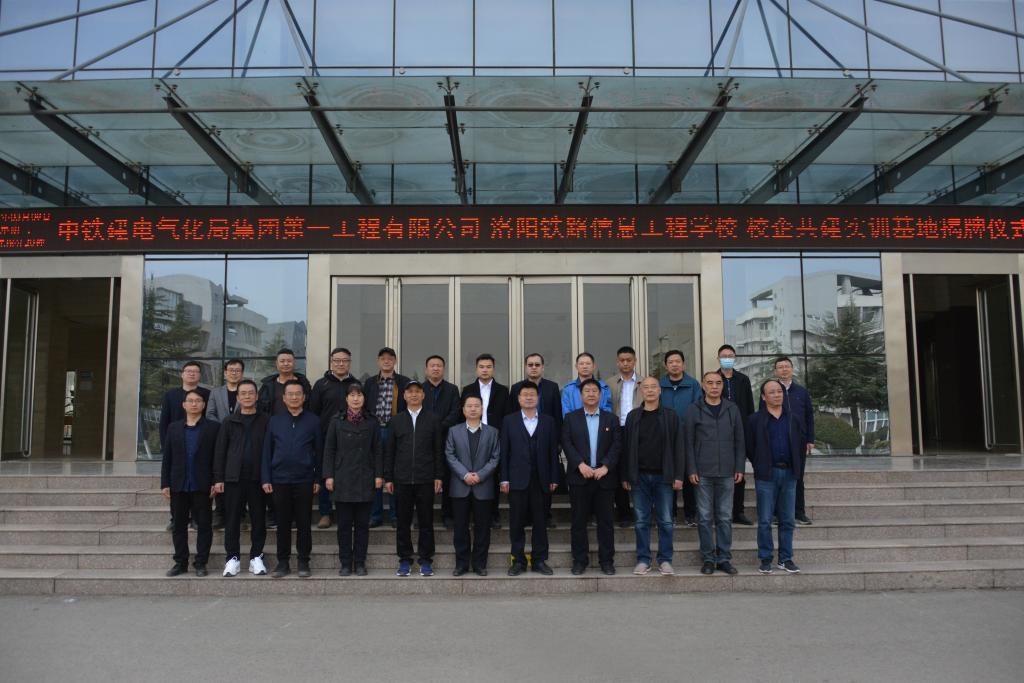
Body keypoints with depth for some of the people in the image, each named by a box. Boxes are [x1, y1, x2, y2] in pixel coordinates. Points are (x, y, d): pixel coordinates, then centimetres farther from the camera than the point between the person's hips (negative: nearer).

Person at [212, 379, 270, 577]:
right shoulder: (229, 422, 7)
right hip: (233, 478, 1)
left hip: (258, 478, 0)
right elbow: (220, 451, 5)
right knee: (232, 519, 4)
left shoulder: (266, 421, 4)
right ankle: (232, 558, 13)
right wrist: (218, 478, -1)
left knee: (259, 519, 5)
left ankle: (256, 557, 15)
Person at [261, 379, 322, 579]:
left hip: (304, 480, -1)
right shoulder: (275, 421, 7)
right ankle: (283, 562, 17)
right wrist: (265, 479, 1)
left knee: (304, 523, 5)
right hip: (280, 480, 2)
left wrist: (318, 479, -2)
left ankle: (303, 562, 15)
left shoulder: (313, 421, 2)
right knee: (283, 523, 8)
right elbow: (267, 451, 7)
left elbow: (319, 451, 2)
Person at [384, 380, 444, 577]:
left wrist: (438, 476, -1)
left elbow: (438, 450, 4)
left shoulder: (433, 420, 5)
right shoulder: (396, 420, 9)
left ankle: (425, 560, 14)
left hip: (426, 480, -1)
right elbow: (389, 451, 9)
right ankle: (404, 560, 16)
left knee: (426, 522, 4)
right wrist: (388, 478, 4)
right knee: (403, 522, 6)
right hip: (402, 480, 1)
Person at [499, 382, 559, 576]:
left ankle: (539, 560, 15)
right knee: (516, 522, 4)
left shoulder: (548, 421, 8)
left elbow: (553, 451, 6)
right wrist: (504, 479, -4)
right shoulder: (509, 421, 5)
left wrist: (553, 478, 1)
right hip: (517, 480, -1)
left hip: (540, 480, 1)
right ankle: (518, 561, 13)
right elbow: (504, 451, 2)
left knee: (540, 522, 5)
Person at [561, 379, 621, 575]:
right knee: (579, 521, 3)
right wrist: (580, 465, -13)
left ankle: (607, 561, 13)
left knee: (605, 521, 3)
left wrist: (605, 467, -12)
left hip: (604, 476, 1)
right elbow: (566, 443, -1)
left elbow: (616, 446, 1)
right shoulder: (571, 418, 8)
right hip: (579, 477, 0)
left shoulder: (611, 419, 9)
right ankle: (580, 560, 12)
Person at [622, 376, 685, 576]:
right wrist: (625, 476, 1)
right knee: (641, 521, 5)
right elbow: (626, 447, 6)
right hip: (639, 477, 1)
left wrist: (679, 475, -6)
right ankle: (643, 560, 14)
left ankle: (665, 560, 14)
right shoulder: (633, 416, 6)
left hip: (663, 476, -1)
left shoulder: (671, 416, 3)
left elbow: (678, 446, 0)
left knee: (665, 521, 3)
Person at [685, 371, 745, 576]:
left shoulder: (732, 409, 7)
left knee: (725, 517, 6)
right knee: (705, 517, 3)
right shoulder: (694, 410, 1)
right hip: (703, 473, -2)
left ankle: (724, 558, 15)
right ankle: (708, 559, 12)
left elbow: (739, 441, 8)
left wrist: (740, 468, 3)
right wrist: (691, 470, -6)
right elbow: (688, 442, 0)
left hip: (727, 473, 2)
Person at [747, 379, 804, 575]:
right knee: (765, 520, 1)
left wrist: (798, 467, 9)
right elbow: (749, 448, 2)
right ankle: (765, 559, 9)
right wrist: (760, 466, 3)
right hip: (766, 475, -3)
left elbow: (802, 444, 16)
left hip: (789, 473, 3)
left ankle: (786, 559, 16)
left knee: (788, 520, 7)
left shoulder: (792, 419, 9)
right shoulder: (755, 420, -1)